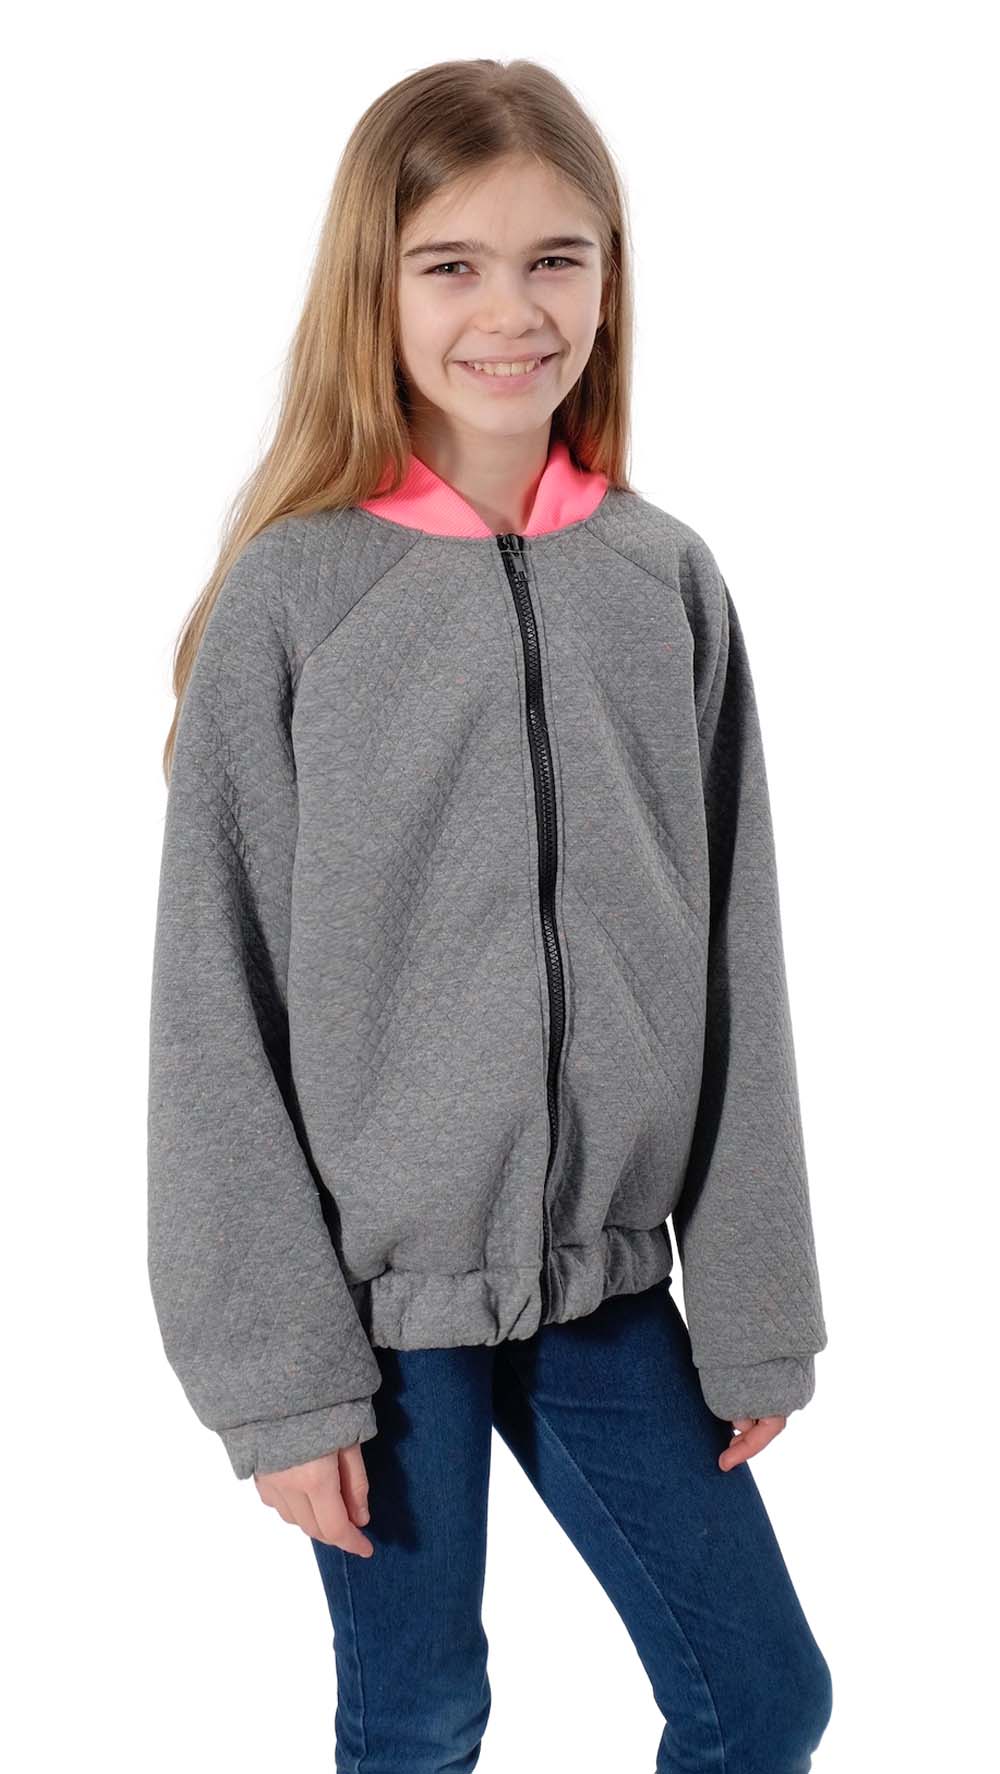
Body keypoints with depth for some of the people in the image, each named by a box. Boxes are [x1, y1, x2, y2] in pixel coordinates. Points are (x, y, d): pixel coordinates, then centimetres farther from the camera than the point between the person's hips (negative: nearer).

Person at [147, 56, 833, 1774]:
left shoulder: (669, 582, 0)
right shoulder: (292, 593, -9)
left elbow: (736, 971, 4)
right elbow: (217, 1006, -8)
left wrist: (754, 1305, 5)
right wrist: (279, 1369, -9)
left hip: (609, 1272, 3)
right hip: (384, 1287, -3)